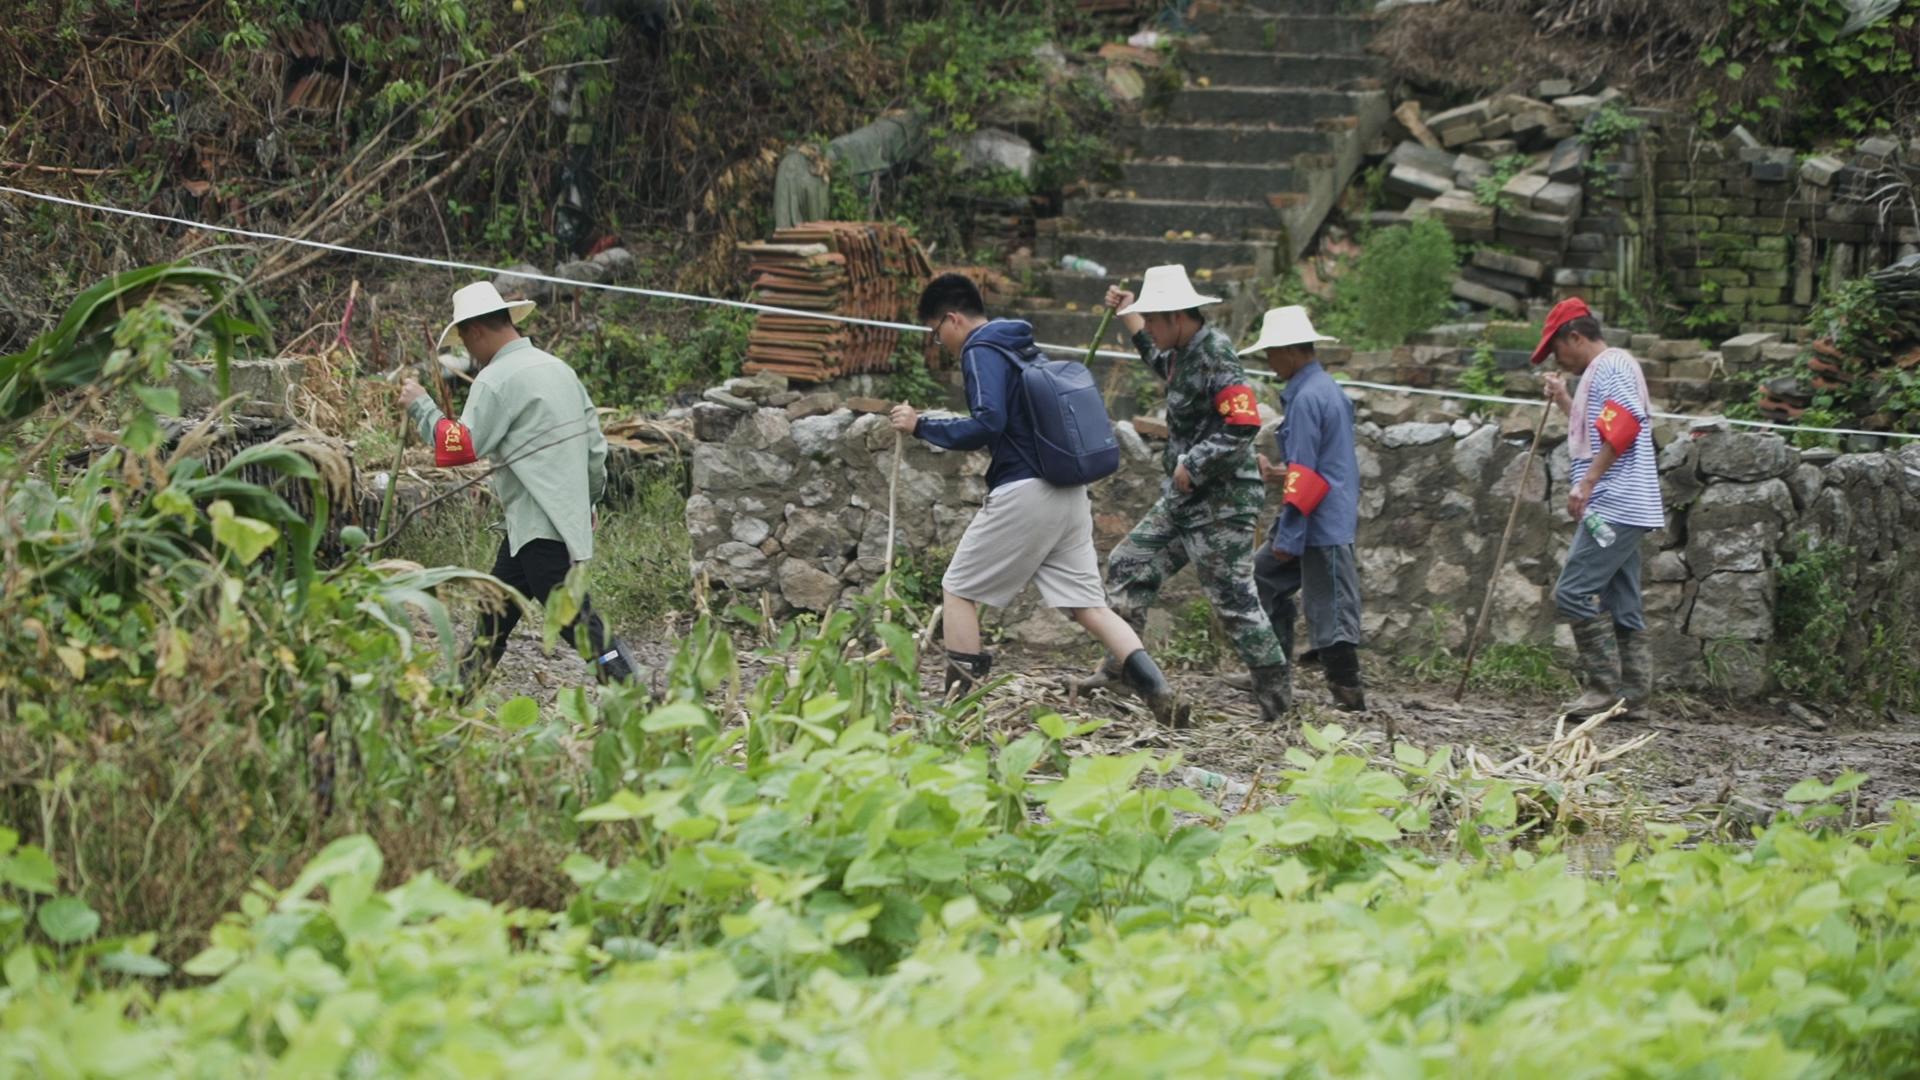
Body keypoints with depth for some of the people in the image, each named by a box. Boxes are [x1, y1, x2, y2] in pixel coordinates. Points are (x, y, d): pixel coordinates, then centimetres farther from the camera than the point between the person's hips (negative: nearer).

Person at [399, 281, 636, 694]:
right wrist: (589, 499, 29)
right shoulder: (558, 369, 15)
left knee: (572, 616, -12)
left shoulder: (497, 379, -13)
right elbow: (596, 445, 18)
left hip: (542, 527, -10)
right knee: (496, 611, 16)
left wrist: (420, 406, -3)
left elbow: (461, 447, -15)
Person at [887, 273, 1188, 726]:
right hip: (1069, 495, 8)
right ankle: (1158, 690, -10)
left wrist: (922, 426, -9)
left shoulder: (981, 352, -7)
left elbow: (987, 424, -19)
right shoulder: (1024, 348, 21)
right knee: (1088, 605, 5)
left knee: (959, 590, 7)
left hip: (1023, 492, -8)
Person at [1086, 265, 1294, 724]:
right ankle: (1119, 670, 16)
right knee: (1128, 566, 11)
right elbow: (1158, 358, 37)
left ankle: (1278, 700, 1)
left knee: (1233, 598, -7)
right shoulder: (1182, 353, 10)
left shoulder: (1217, 357, -19)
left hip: (1222, 501, -10)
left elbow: (1243, 424, -29)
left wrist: (1192, 464, -21)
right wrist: (1126, 313, 33)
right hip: (1183, 497, 10)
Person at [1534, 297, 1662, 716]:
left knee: (1573, 592, -15)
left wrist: (1586, 483, -24)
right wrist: (1564, 402, 26)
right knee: (1622, 604, 8)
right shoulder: (1601, 372, 24)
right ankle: (1632, 691, 7)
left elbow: (1621, 428, -22)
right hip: (1621, 508, 11)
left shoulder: (1612, 365, -8)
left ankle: (1603, 687, -15)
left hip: (1614, 506, -11)